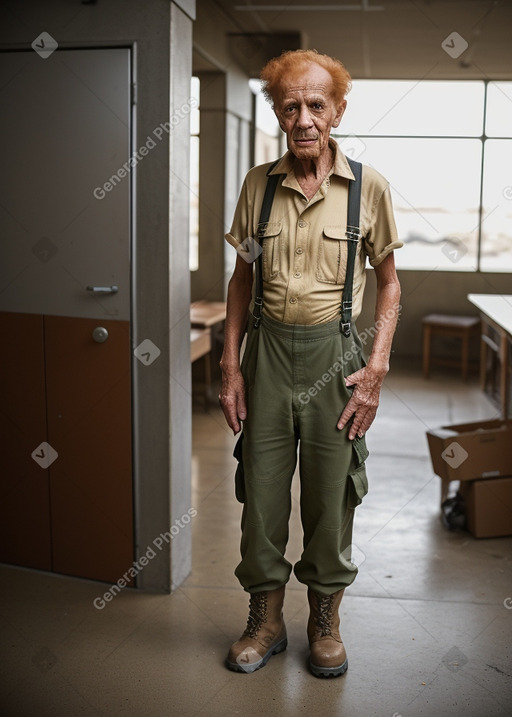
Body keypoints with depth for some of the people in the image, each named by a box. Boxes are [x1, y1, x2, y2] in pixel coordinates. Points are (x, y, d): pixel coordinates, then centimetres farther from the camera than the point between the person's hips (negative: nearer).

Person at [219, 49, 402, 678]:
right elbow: (242, 278, 9)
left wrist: (376, 368, -6)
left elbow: (389, 282, 3)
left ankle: (325, 620, 28)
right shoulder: (258, 185, 3)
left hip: (333, 351, -2)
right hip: (267, 349, 2)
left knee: (330, 494, 7)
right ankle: (266, 620, 26)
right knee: (261, 488, 8)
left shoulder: (368, 188, -2)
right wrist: (230, 366, 3)